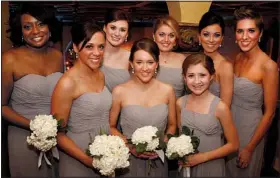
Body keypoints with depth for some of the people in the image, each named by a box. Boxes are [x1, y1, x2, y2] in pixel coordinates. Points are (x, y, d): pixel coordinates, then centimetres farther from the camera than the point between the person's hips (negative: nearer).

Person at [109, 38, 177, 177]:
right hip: (129, 161, -2)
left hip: (158, 161, 2)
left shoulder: (167, 90, -4)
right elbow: (111, 127, -1)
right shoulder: (120, 91, -10)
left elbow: (172, 125, 7)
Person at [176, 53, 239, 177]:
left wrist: (202, 157, -15)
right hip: (186, 166, 3)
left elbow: (233, 145, -10)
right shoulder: (180, 103, -7)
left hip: (212, 167, -3)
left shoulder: (220, 107, -18)